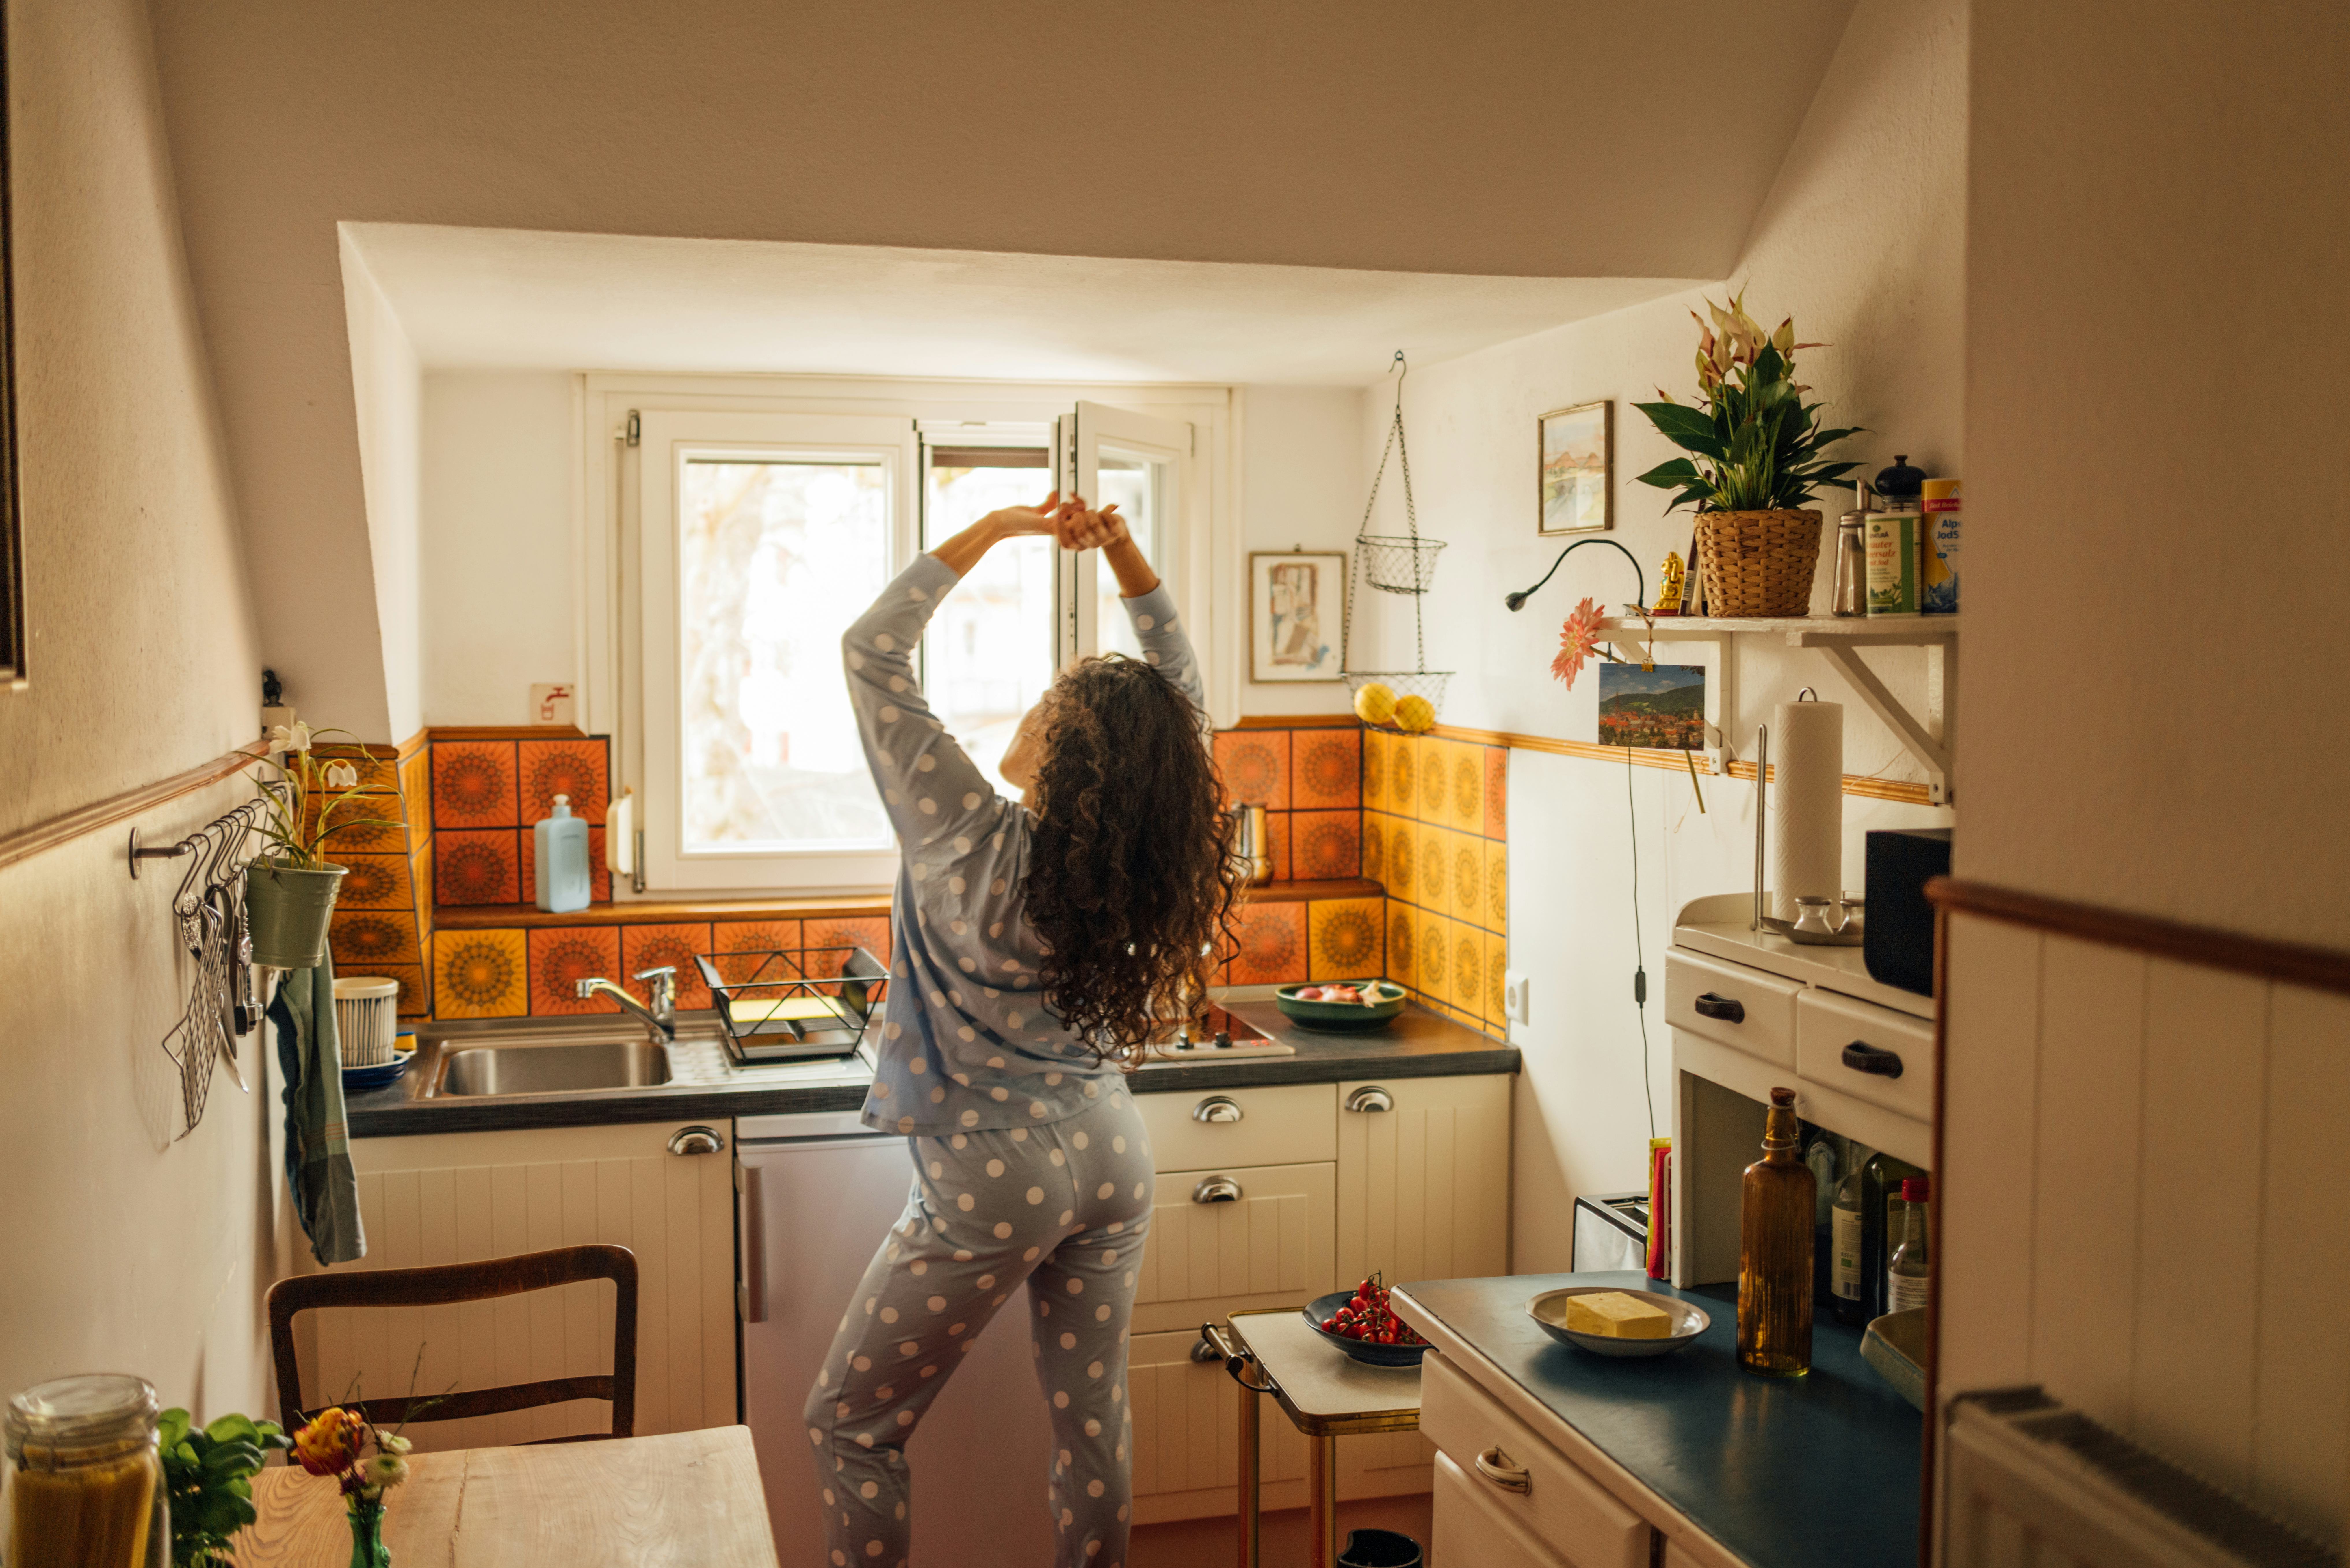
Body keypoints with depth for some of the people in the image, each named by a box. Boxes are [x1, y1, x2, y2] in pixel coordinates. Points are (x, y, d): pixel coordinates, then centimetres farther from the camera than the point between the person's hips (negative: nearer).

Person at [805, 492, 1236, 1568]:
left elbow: (871, 650, -15)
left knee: (850, 1424, 10)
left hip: (993, 1175, -6)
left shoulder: (974, 839, -20)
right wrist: (1126, 558, -4)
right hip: (1111, 1156, 6)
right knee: (1093, 1420, 15)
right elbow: (1183, 691, 7)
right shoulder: (1137, 855, -7)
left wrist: (995, 530, -13)